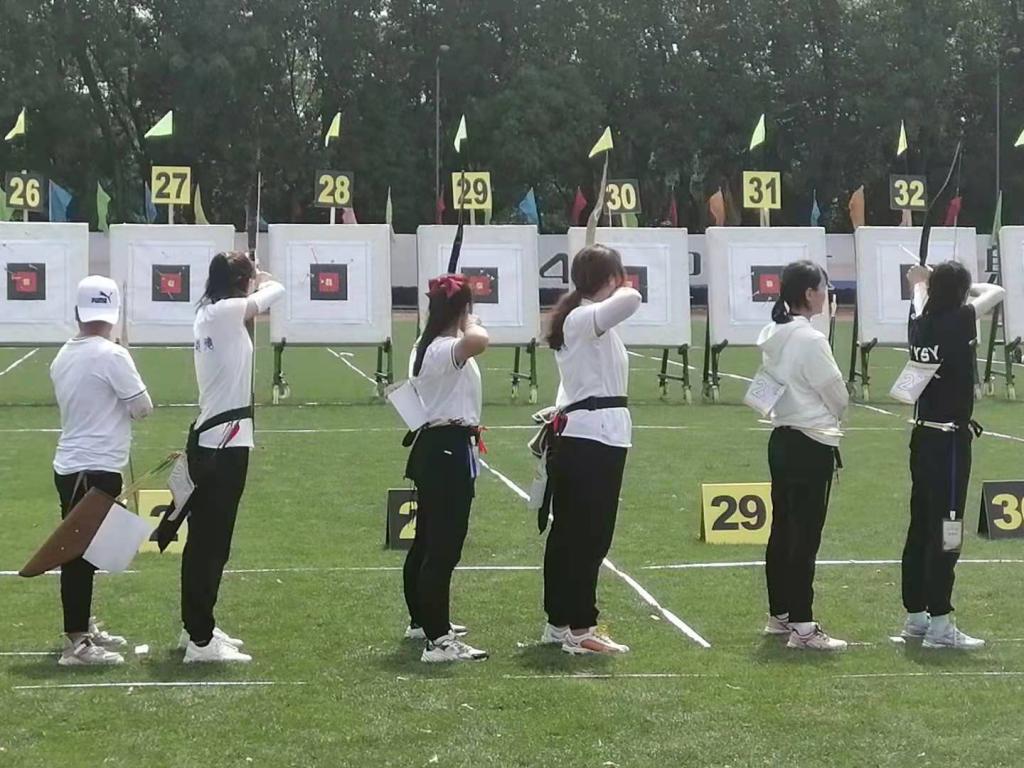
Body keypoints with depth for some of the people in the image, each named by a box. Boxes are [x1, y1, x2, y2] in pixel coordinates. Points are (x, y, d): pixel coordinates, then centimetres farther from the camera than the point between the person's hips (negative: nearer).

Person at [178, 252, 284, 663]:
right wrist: (258, 275, 15)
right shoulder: (227, 311, -14)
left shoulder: (206, 313, 10)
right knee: (213, 541, -7)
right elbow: (277, 289, -4)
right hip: (225, 442, -9)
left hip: (207, 438, 9)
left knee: (203, 537, 17)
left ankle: (196, 626, 28)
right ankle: (201, 641, -5)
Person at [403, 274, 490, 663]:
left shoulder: (424, 348, 12)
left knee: (426, 540, 21)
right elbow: (478, 341, -41)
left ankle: (423, 620, 36)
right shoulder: (445, 350, -21)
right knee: (445, 546, -11)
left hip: (432, 448, 11)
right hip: (449, 452, -11)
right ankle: (438, 641, -13)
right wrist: (469, 323, -21)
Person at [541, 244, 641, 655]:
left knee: (568, 532, 14)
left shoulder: (578, 319, 17)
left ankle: (559, 622, 21)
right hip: (595, 438, -10)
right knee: (590, 536, -5)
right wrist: (620, 292, -11)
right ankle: (579, 629, -1)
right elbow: (631, 300, -33)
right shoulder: (586, 319, -14)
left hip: (576, 436, 10)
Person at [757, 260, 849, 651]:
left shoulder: (772, 335, 7)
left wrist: (821, 408, 9)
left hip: (782, 439, 9)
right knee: (806, 535, -6)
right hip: (812, 445, -9)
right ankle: (802, 627, -5)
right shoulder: (811, 340, -18)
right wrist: (835, 410, 10)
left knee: (782, 530, 16)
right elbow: (838, 396, -11)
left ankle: (779, 615, 26)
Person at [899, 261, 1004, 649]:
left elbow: (921, 298, 27)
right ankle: (939, 624, -3)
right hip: (950, 440, -8)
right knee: (945, 531, -5)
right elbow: (996, 292, 1)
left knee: (920, 526, 13)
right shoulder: (959, 322, -14)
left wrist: (921, 281, 47)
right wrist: (962, 284, 16)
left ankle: (915, 616, 21)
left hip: (922, 437, 8)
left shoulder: (920, 322, 3)